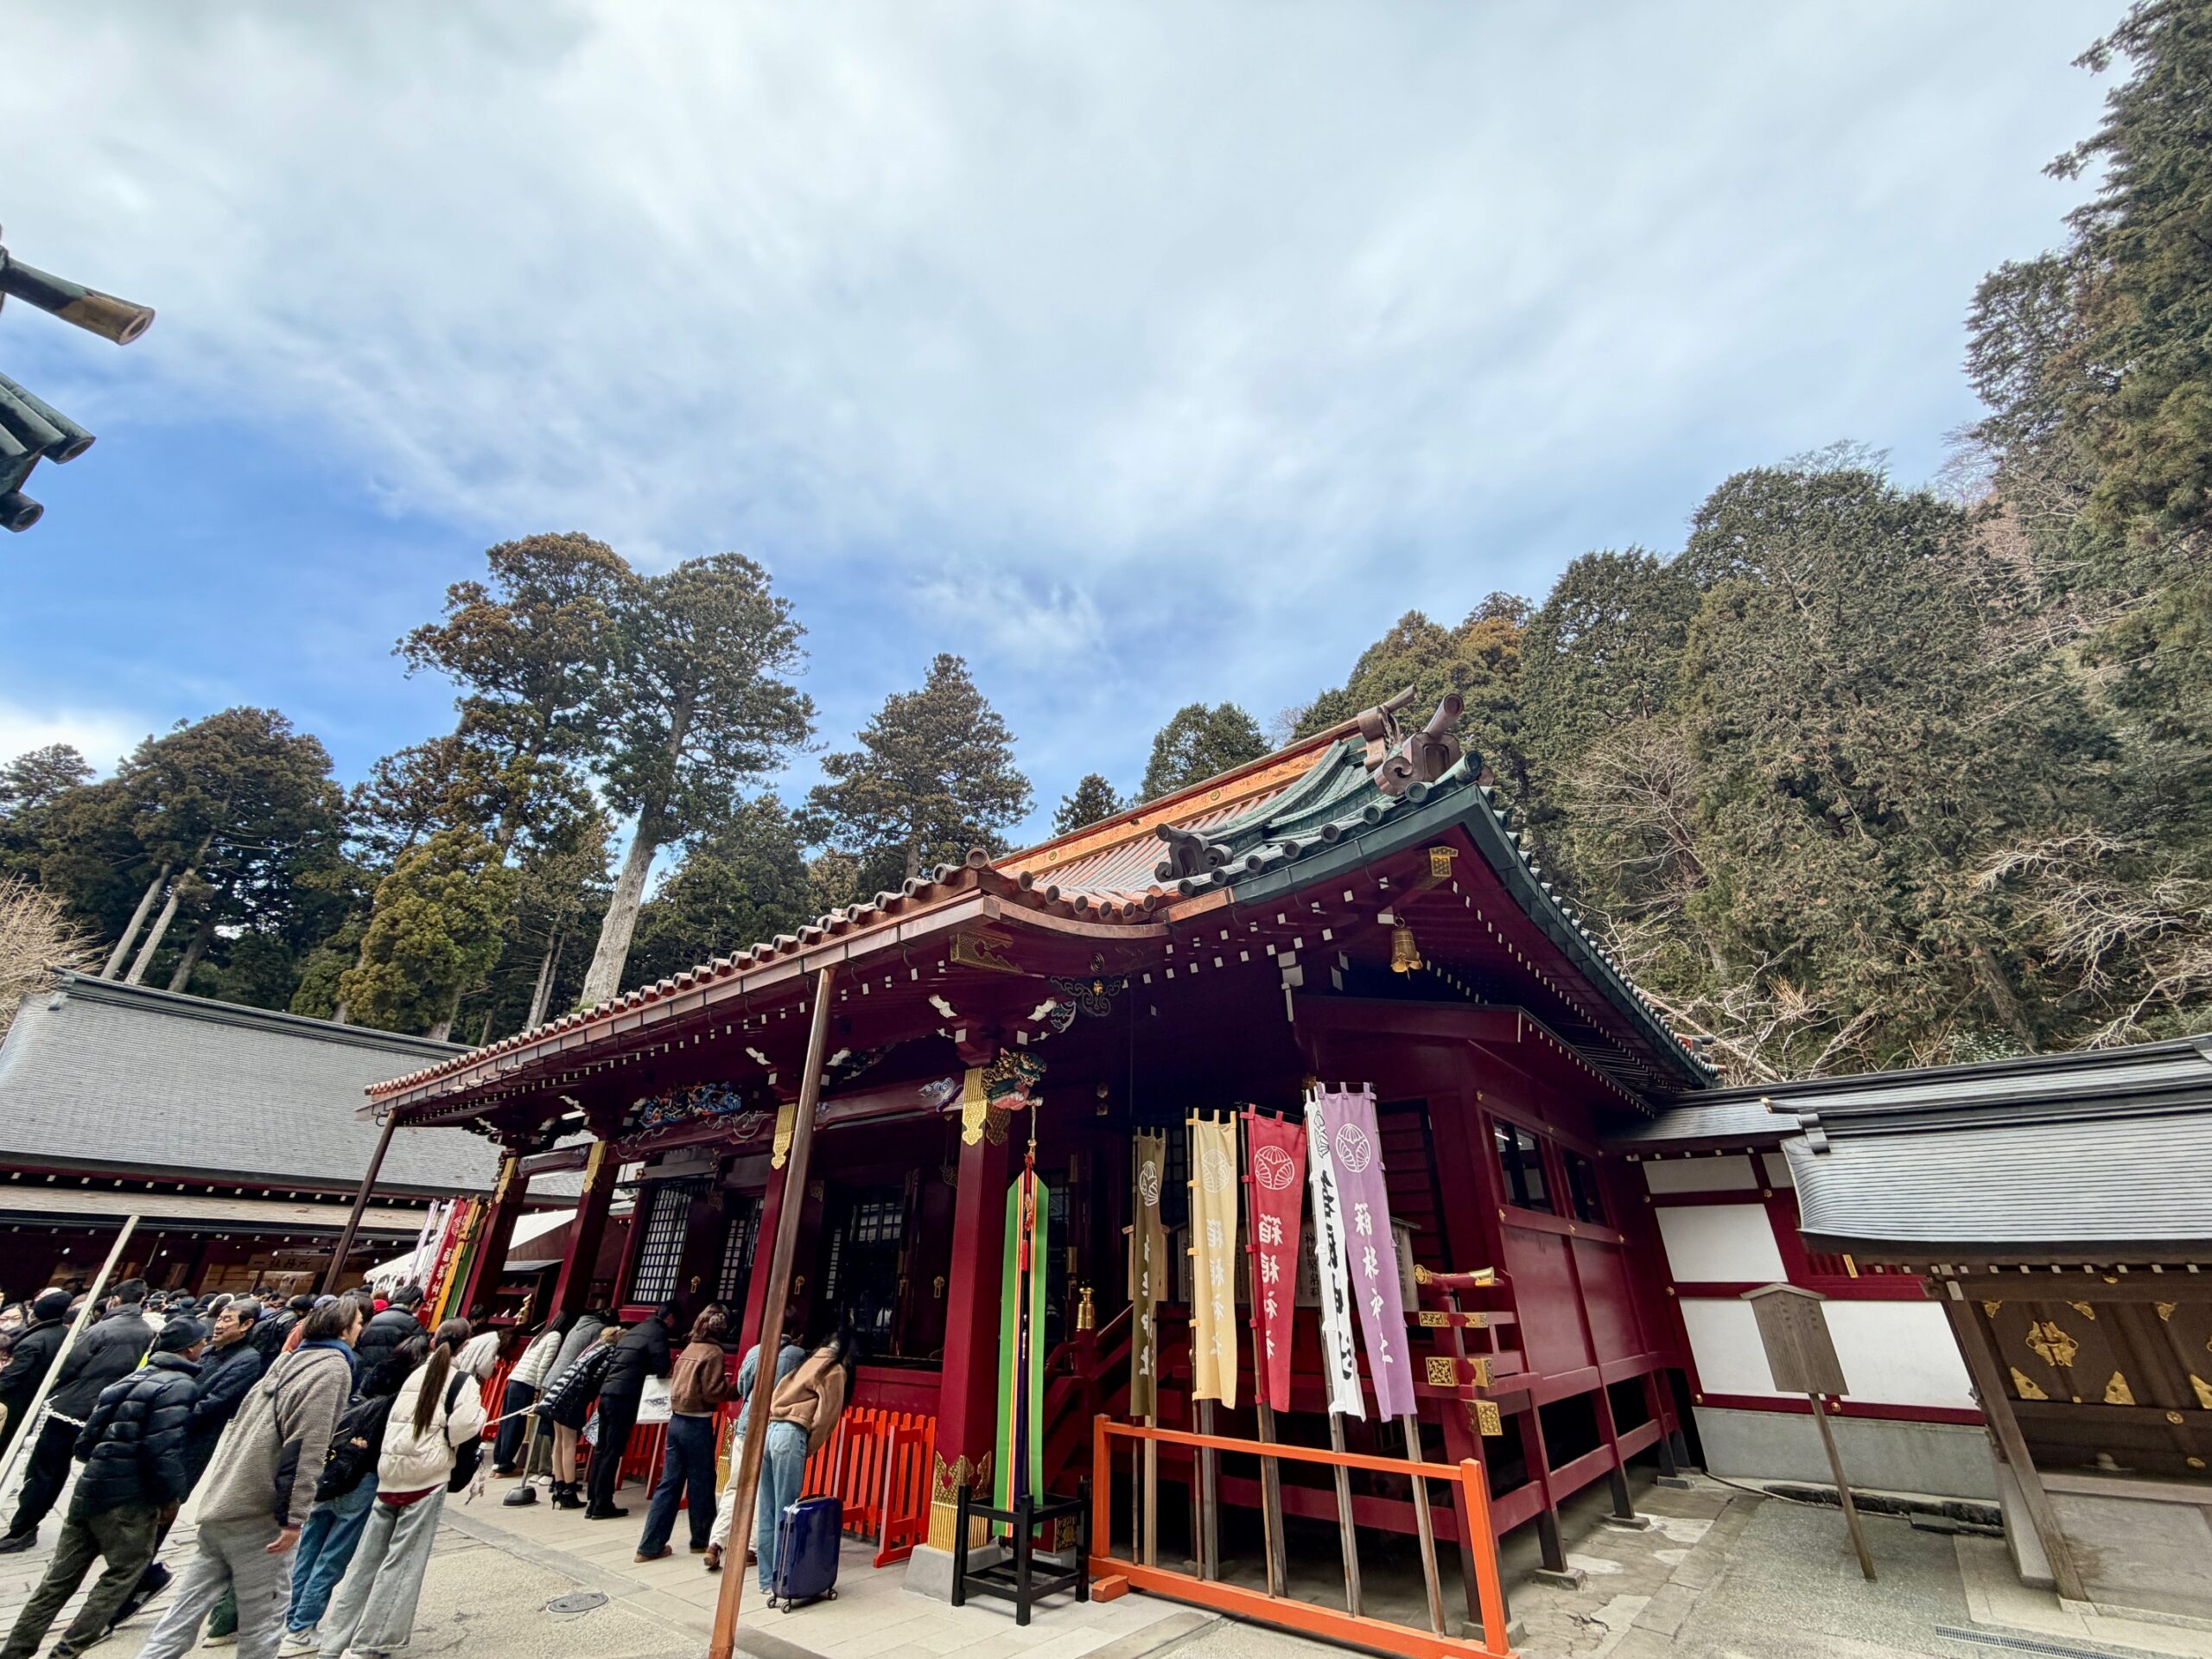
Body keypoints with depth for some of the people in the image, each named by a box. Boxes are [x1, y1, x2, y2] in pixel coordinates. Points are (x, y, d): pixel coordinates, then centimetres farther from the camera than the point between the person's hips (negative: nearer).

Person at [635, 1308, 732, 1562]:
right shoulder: (714, 1352, -15)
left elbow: (676, 1381, 14)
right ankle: (701, 1541, 22)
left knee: (669, 1483, 12)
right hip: (698, 1424, -7)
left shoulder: (690, 1348, 8)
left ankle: (650, 1545, 13)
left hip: (677, 1420, 7)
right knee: (701, 1484, 9)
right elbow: (713, 1392, -19)